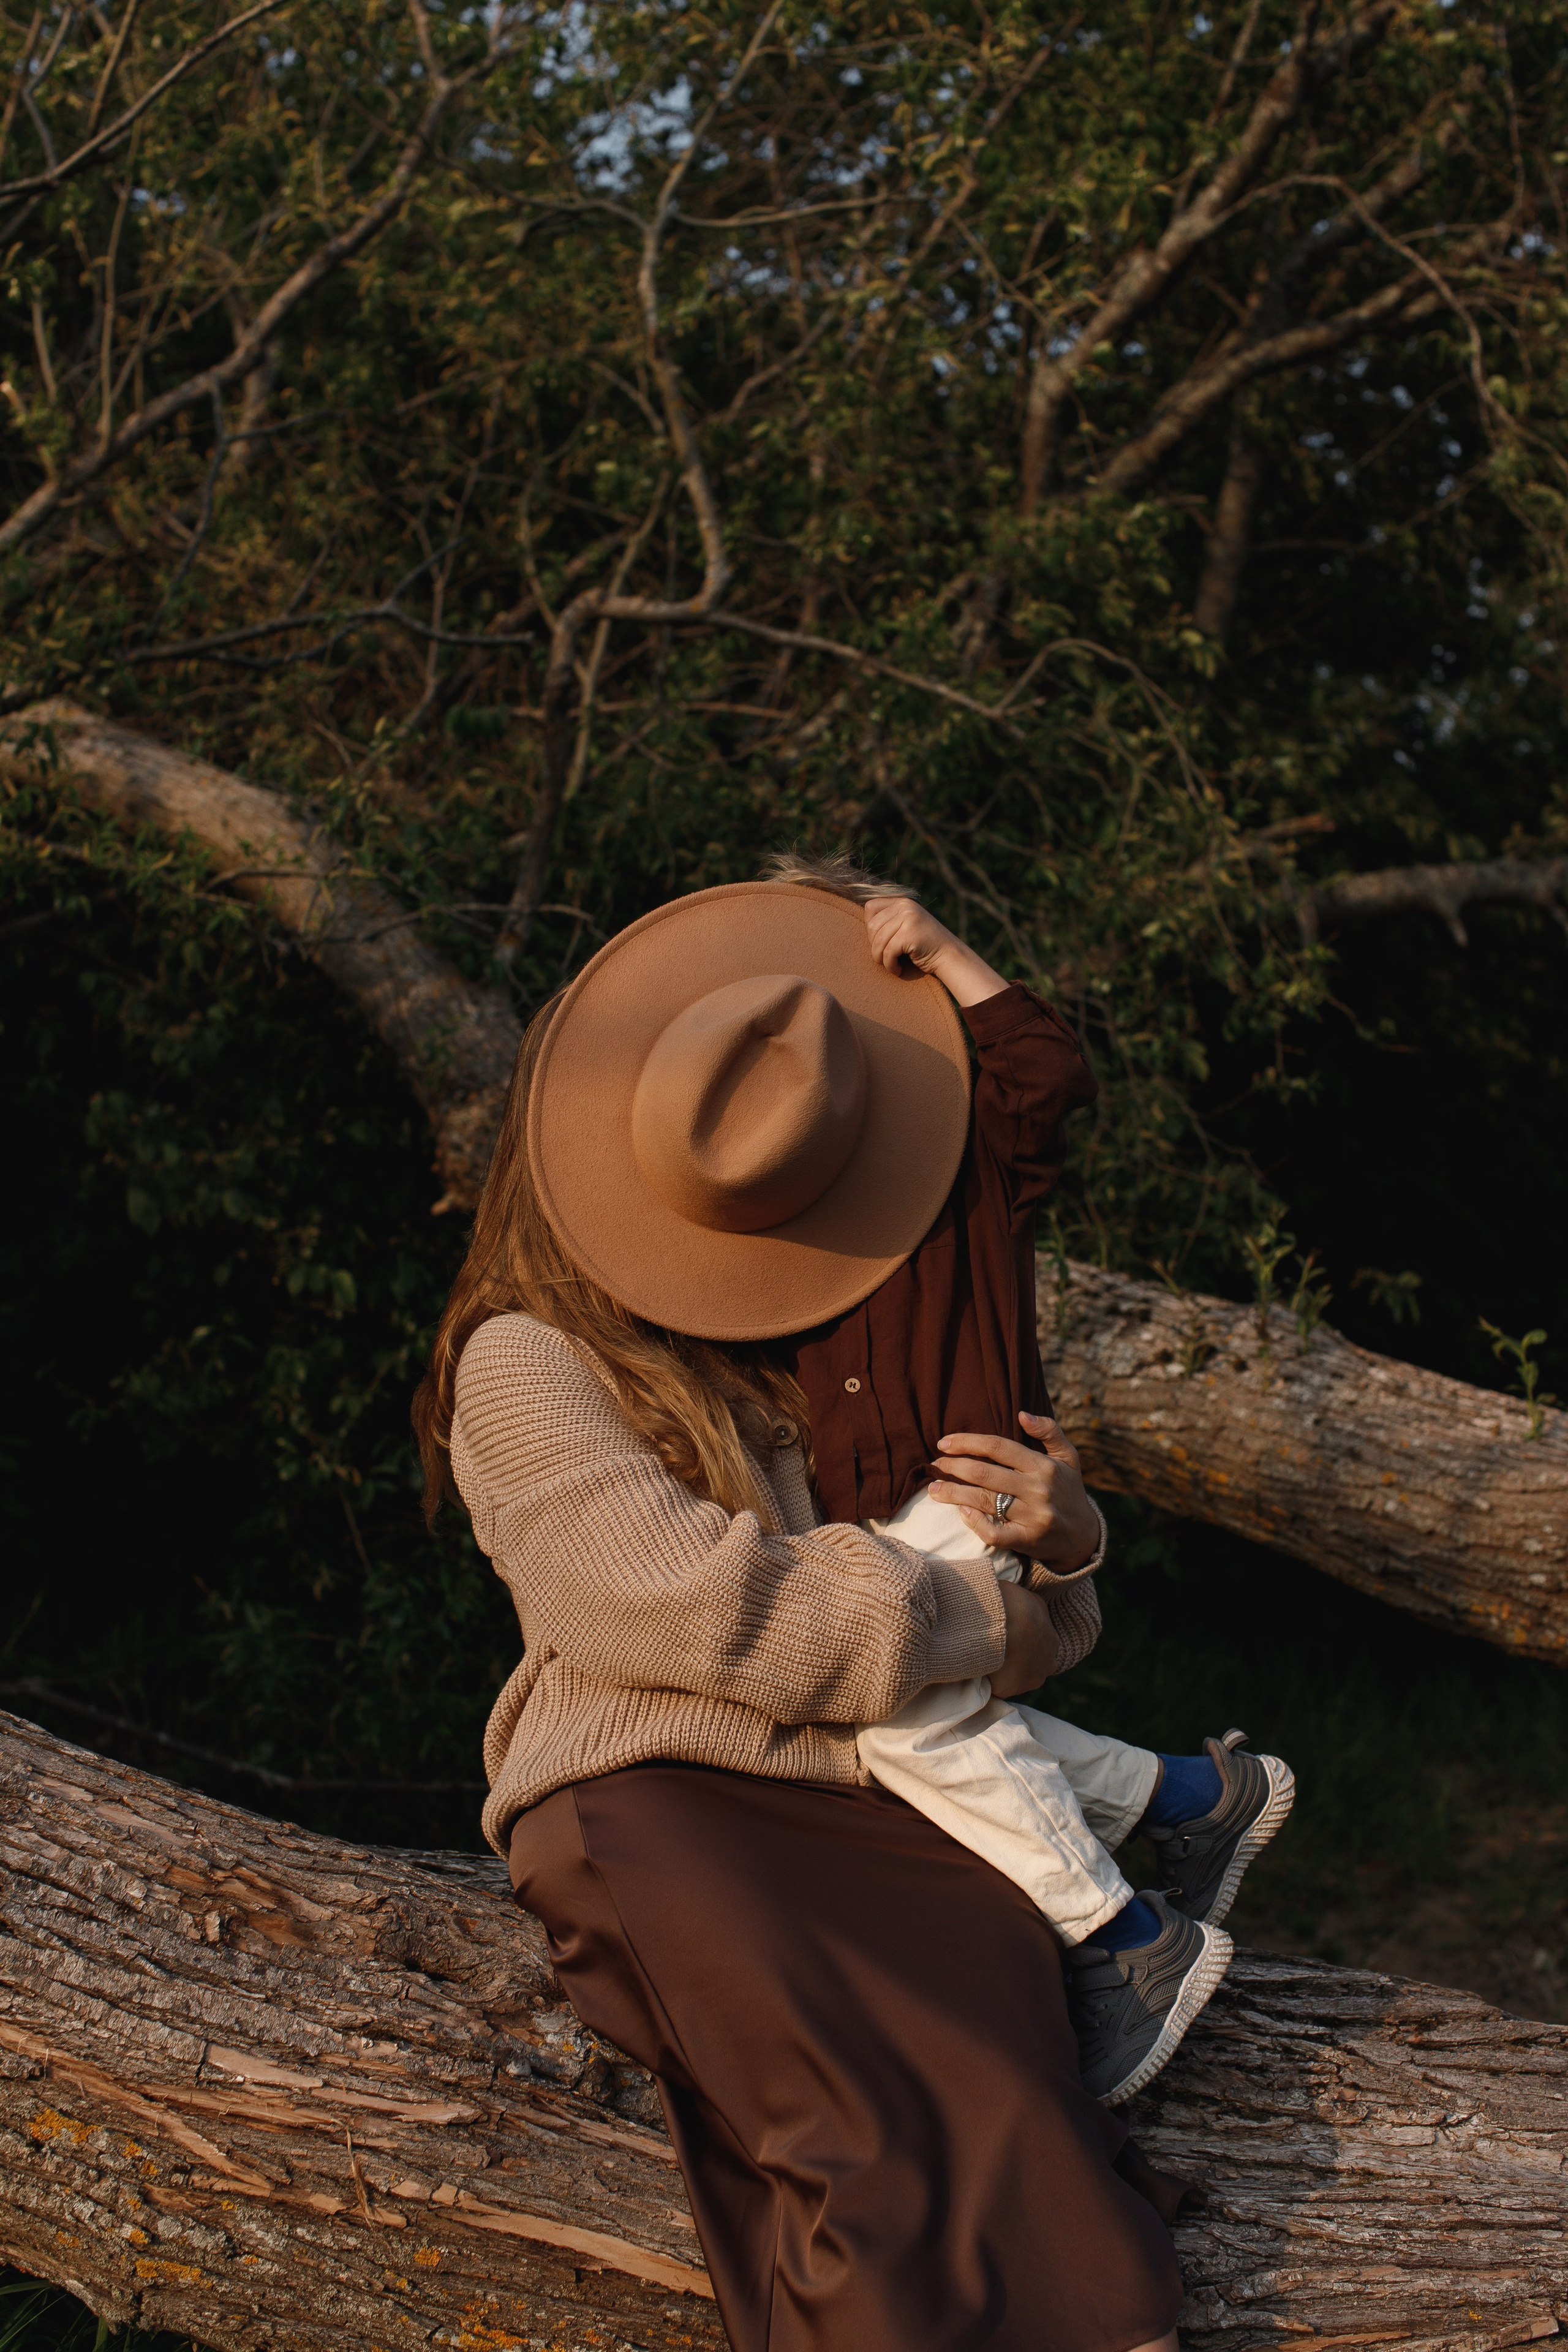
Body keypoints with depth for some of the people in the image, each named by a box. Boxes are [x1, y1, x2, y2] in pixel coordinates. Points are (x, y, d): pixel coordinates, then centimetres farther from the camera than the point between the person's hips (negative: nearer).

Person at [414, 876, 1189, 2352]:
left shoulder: (830, 1350, 24)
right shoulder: (525, 1360, 5)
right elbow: (696, 1601, -10)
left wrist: (1047, 1527, 7)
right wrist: (976, 1628, -5)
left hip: (861, 1789, 5)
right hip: (644, 1795, -4)